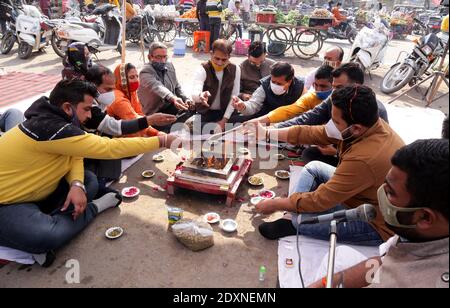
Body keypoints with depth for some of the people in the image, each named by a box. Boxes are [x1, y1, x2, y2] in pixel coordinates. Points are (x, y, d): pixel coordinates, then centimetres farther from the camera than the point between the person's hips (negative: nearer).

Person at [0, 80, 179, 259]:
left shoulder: (50, 119, 0)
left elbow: (74, 155, 4)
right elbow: (109, 148, -30)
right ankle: (93, 208, -8)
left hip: (31, 191, 9)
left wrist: (76, 184, -18)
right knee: (48, 237, -33)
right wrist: (162, 141, -25)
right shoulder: (50, 128, -29)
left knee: (89, 181, 0)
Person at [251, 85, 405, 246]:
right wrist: (268, 133, -1)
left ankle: (293, 222, 12)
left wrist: (275, 205, -15)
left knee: (300, 218, -20)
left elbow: (319, 200, -29)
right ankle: (293, 218, 1)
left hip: (377, 224, -8)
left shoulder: (364, 159, -39)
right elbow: (316, 134, -4)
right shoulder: (368, 123, -14)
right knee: (314, 167, 6)